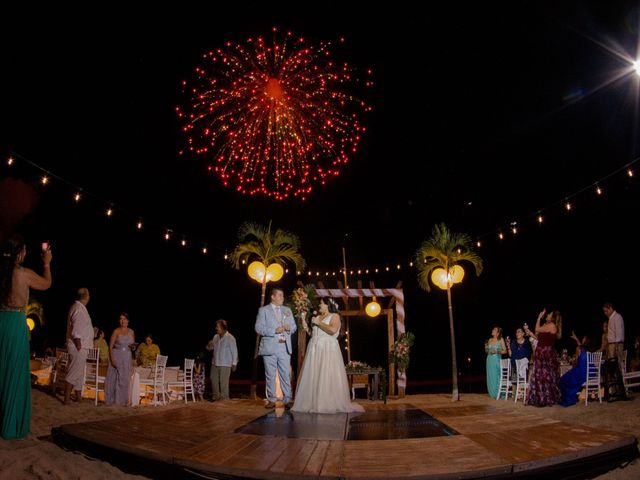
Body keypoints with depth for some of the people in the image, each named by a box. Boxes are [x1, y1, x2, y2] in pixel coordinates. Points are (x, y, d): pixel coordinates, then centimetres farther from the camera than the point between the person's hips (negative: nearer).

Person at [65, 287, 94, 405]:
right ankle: (67, 399, -5)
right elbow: (76, 330, -21)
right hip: (78, 347, -10)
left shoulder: (78, 307, 17)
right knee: (74, 373, -8)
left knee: (79, 373, 15)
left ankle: (78, 396, 23)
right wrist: (78, 344, -21)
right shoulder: (79, 309, -15)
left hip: (80, 347, 10)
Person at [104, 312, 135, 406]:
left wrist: (133, 345, -4)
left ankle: (123, 400, 14)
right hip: (116, 357, -4)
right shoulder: (116, 331, -7)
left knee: (125, 379, 6)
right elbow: (110, 346, -9)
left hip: (127, 358, 4)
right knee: (114, 378, -1)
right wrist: (112, 359, -18)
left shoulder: (131, 332, 7)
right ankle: (112, 400, 6)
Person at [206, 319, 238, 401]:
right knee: (214, 381, 10)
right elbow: (210, 348, 18)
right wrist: (209, 345, -6)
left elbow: (234, 351, -7)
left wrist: (234, 363, -9)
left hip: (225, 364, -7)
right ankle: (216, 397, 23)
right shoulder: (215, 337, 10)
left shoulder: (230, 338, -9)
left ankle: (224, 398, 4)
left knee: (223, 382, -5)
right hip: (215, 363, 7)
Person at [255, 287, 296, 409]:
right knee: (270, 376, 3)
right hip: (270, 348, -3)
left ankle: (288, 400, 6)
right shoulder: (263, 310, 2)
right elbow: (258, 328, -8)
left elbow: (294, 327, 18)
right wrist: (274, 331, -17)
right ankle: (271, 400, 13)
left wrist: (289, 328, -6)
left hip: (285, 347, 3)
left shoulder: (287, 310, 16)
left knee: (286, 375, 1)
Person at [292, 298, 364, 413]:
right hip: (315, 350, 7)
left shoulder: (334, 316, 0)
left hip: (328, 350, -7)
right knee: (312, 377, 2)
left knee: (328, 377, -9)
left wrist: (318, 323, -11)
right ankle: (313, 403, 5)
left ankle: (331, 404, -5)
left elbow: (333, 330, -18)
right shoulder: (317, 317, 20)